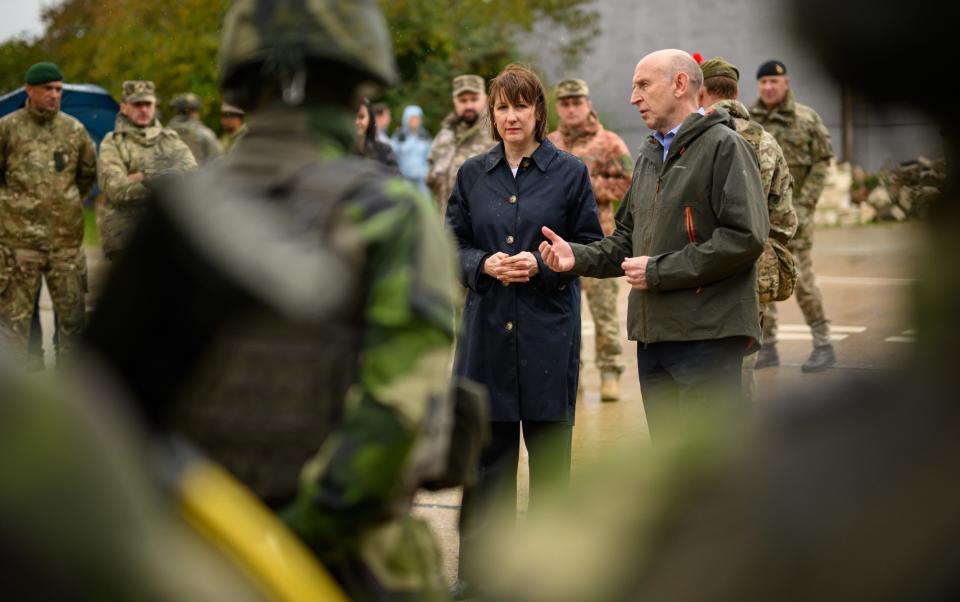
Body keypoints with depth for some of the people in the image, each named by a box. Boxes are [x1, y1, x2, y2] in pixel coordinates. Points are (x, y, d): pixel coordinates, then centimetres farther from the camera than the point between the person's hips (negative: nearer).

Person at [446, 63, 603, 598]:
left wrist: (543, 264, -15)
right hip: (487, 328, 2)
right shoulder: (473, 174, 8)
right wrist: (483, 264, -11)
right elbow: (453, 247, 10)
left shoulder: (570, 172, 1)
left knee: (549, 448, 5)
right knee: (487, 449, 6)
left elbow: (591, 247, 2)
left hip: (549, 329, -2)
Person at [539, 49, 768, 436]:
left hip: (707, 334, -8)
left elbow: (746, 237, -17)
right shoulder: (649, 155, 20)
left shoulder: (723, 146, -7)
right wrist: (578, 257, 4)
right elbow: (628, 238, 24)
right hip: (653, 333, 8)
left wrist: (660, 272, -15)